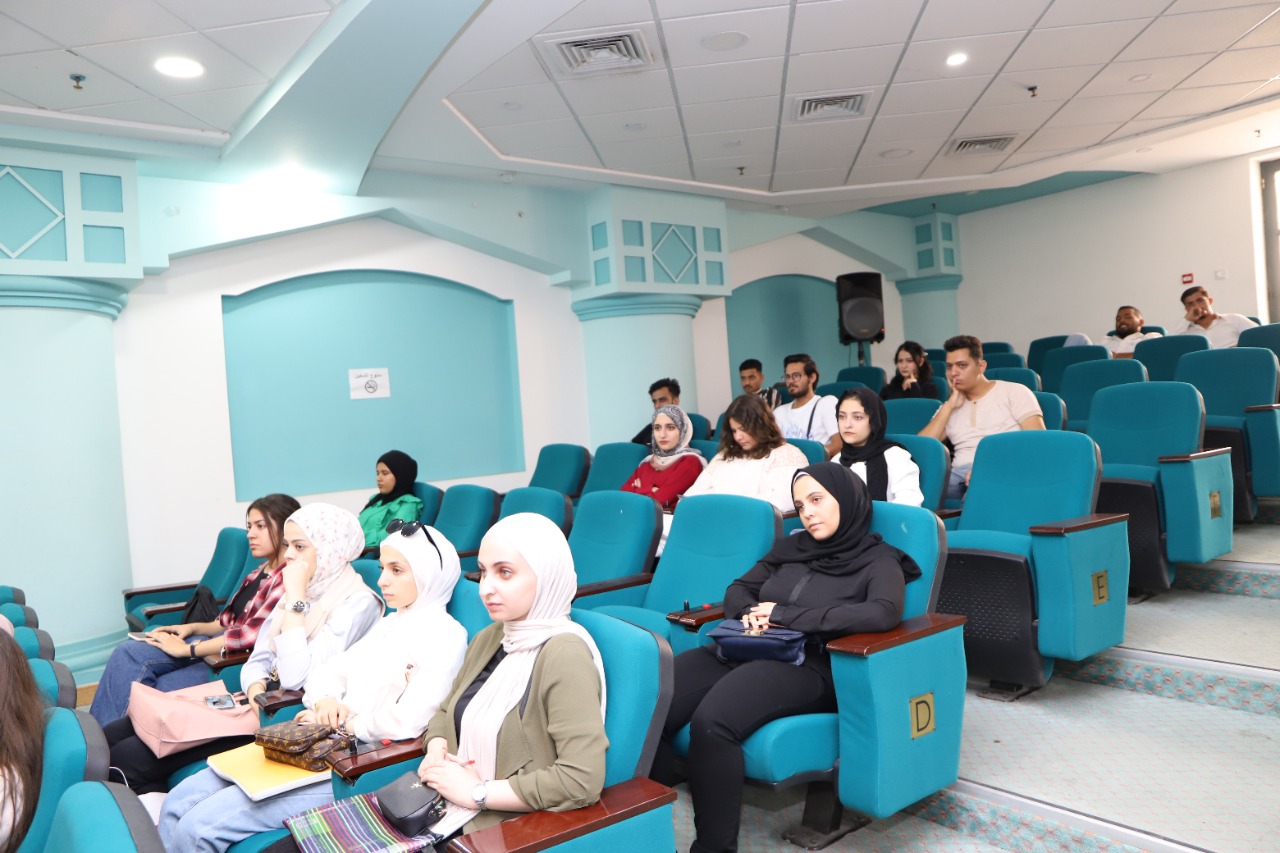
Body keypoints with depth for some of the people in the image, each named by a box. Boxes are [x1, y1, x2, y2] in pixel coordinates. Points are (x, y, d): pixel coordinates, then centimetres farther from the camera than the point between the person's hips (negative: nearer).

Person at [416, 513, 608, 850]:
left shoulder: (564, 654, -20)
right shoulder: (489, 638, 6)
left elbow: (582, 780, -26)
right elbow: (446, 713, 18)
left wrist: (477, 792, -18)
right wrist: (436, 755, -5)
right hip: (448, 808, 7)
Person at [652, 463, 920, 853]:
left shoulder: (878, 561, 5)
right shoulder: (791, 547, 21)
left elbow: (883, 614, -16)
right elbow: (738, 589, 25)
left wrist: (787, 614, -13)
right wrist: (750, 612, -1)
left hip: (807, 667, -5)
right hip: (741, 651, 5)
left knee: (711, 721, -34)